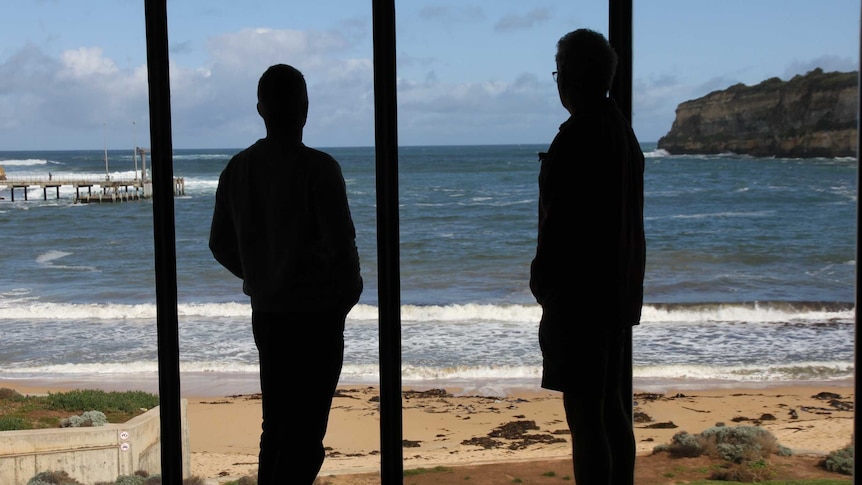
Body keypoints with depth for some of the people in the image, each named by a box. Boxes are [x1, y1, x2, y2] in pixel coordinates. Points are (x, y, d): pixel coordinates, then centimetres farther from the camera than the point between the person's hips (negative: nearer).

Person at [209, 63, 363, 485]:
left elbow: (221, 245, 8)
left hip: (265, 313, 6)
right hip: (316, 314, -6)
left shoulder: (237, 169, 3)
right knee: (305, 433, -2)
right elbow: (340, 242, -19)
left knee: (276, 425, 16)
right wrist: (347, 293, 0)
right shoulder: (318, 167, -14)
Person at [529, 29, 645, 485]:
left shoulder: (575, 139, -17)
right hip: (619, 293, 10)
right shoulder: (623, 133, 12)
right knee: (611, 404, 18)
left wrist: (542, 278, -7)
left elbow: (559, 224, -19)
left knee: (585, 413, -6)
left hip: (579, 295, -10)